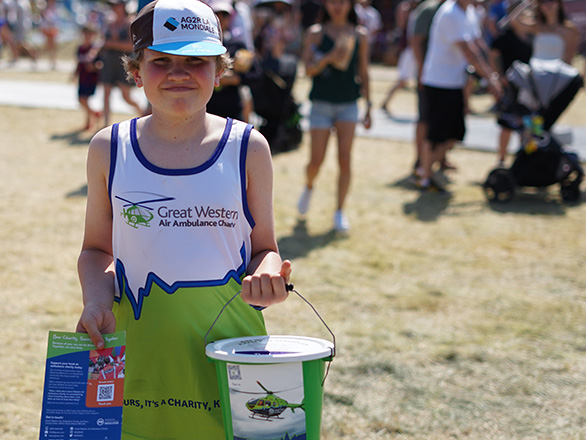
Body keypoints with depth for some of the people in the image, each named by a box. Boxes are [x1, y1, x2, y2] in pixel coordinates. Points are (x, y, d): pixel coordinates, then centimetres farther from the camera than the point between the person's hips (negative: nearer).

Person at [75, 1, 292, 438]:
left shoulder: (248, 148, 0)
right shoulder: (109, 149, 3)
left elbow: (264, 248, 7)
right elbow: (97, 249, 12)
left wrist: (266, 275, -15)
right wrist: (96, 297, -7)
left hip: (228, 341, 0)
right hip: (137, 348, 1)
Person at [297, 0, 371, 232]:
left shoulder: (360, 35, 5)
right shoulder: (316, 33, 1)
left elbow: (363, 74, 10)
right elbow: (308, 69, -8)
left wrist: (368, 107, 8)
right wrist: (329, 58, -26)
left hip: (348, 104, 1)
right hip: (321, 103, -1)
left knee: (344, 159, -5)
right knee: (316, 161, 0)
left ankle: (340, 211, 6)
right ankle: (309, 187, 33)